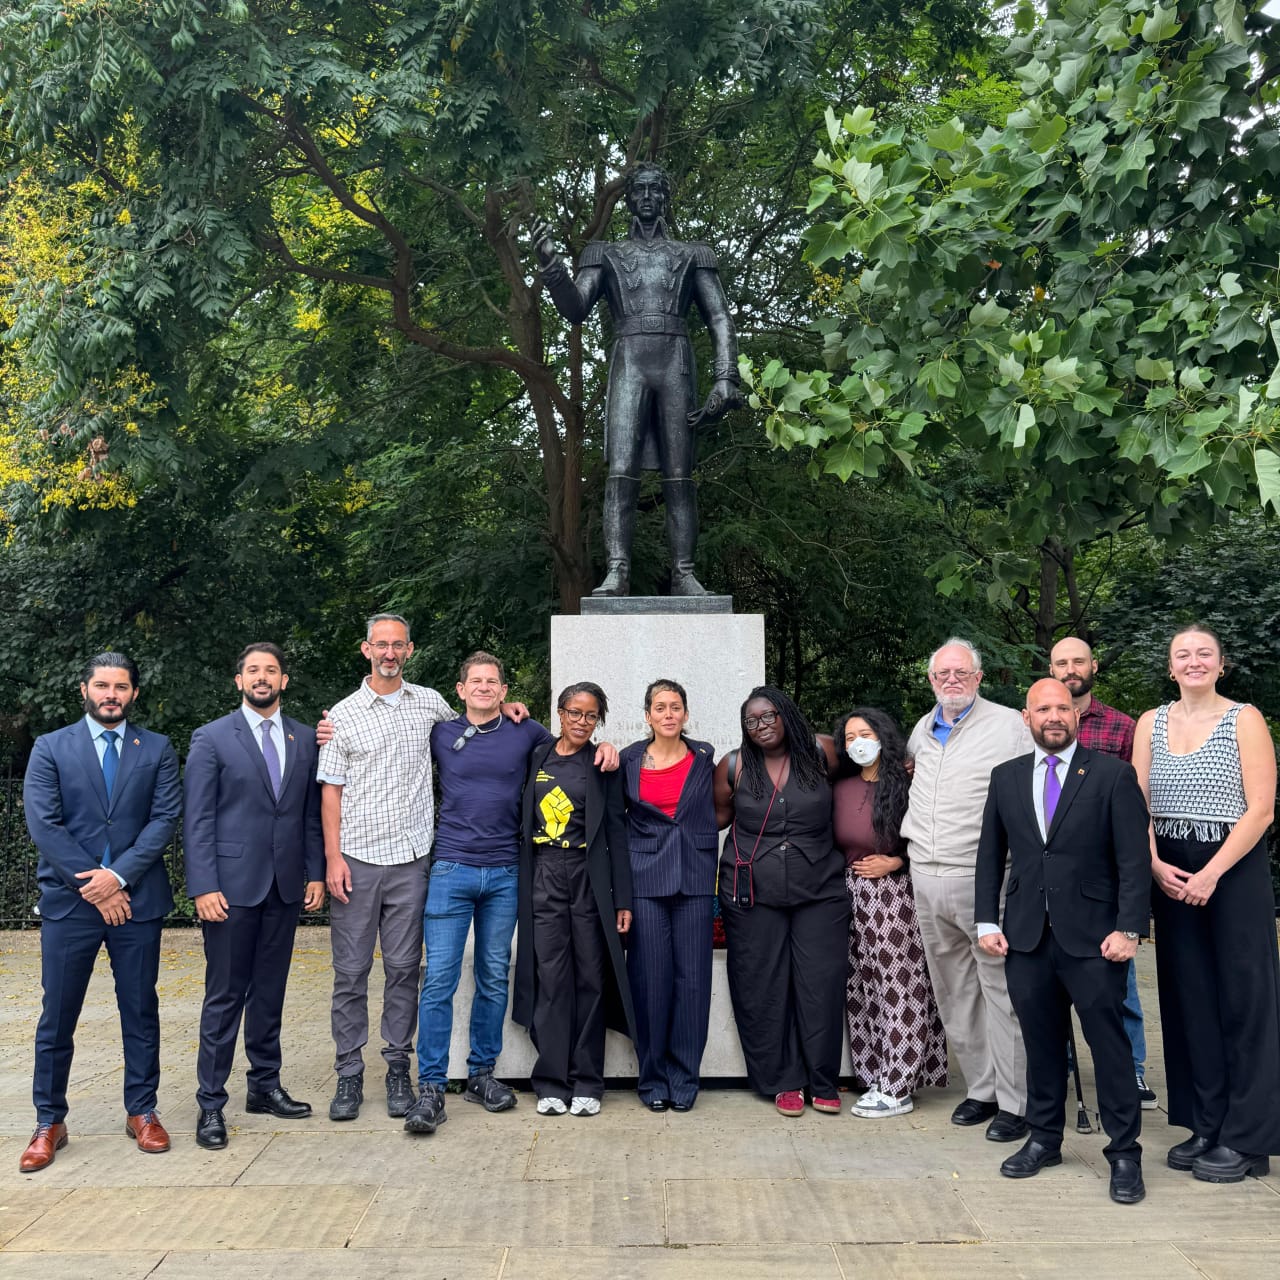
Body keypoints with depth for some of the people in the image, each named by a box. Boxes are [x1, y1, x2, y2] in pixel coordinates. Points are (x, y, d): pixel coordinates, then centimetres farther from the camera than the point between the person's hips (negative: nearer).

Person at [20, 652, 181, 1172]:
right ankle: (49, 1123, 17)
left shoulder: (157, 750, 7)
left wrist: (119, 875, -13)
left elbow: (165, 818, -2)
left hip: (136, 899, 1)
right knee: (57, 1017, 5)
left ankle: (142, 1111, 21)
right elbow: (43, 823, -5)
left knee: (141, 1012, 8)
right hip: (68, 900, -1)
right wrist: (91, 884, -11)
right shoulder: (50, 748, 4)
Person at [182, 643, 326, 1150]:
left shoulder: (304, 739, 10)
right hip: (232, 886, -4)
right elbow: (196, 819, -6)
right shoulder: (212, 738, -2)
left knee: (270, 992, 12)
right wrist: (203, 886, -12)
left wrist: (315, 873, 5)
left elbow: (311, 814, 12)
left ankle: (265, 1085, 24)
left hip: (285, 886, 4)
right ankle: (210, 1103, 9)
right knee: (225, 995, 0)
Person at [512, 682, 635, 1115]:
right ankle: (551, 1082, 9)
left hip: (590, 879, -1)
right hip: (544, 879, 2)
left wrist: (623, 899, -4)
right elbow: (522, 819, 17)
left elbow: (616, 832, 0)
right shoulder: (537, 759, 9)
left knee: (590, 978, 2)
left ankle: (586, 1083, 11)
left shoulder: (602, 766, 3)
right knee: (550, 977, 1)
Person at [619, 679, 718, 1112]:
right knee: (650, 977, 0)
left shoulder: (704, 757, 7)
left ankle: (683, 1079, 12)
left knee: (692, 977, 1)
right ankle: (652, 1079, 12)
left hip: (695, 878, 1)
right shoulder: (629, 760, 5)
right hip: (646, 878, -1)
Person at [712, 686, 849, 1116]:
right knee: (764, 989, 3)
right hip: (754, 895, 0)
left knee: (822, 986, 2)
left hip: (819, 891, 0)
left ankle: (823, 1082, 17)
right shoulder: (734, 766, 2)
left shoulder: (820, 753, 1)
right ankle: (784, 1082, 17)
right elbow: (718, 816, 14)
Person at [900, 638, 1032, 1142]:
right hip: (927, 879, 6)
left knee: (1001, 990, -4)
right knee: (954, 992, 12)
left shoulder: (1009, 725, -3)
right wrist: (909, 838, 25)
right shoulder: (923, 728, 15)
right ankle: (981, 1088, 24)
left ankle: (1015, 1102, 5)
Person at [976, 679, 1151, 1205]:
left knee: (1109, 1043, 0)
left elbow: (1134, 859, -4)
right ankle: (1044, 1139, 26)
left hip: (1091, 937, -3)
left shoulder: (1113, 775, -1)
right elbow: (990, 855, 13)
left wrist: (1128, 928, -12)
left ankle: (1124, 1153, 13)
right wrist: (986, 921, 5)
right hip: (1025, 936, 3)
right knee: (1041, 1042, 11)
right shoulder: (1006, 777, 9)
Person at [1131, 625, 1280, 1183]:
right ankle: (1204, 1126, 19)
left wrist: (1211, 874, -14)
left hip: (1234, 870, -4)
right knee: (1189, 996, 8)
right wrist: (1155, 865, -9)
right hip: (1170, 875, 4)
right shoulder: (1151, 723, 9)